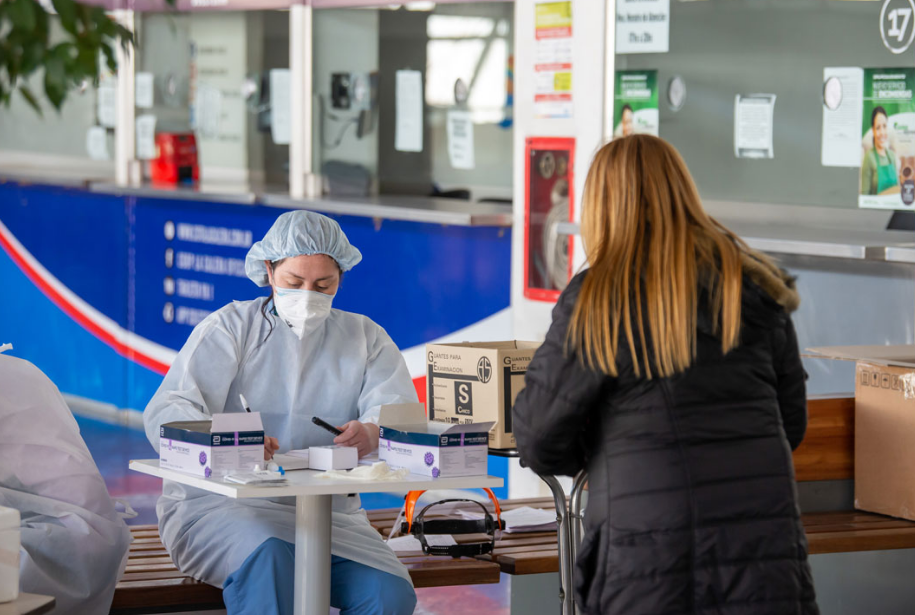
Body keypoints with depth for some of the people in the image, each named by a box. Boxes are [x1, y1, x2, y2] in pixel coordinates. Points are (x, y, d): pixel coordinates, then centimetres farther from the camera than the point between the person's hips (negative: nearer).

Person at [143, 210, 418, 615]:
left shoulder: (366, 339, 15)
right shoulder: (229, 328, 5)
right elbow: (165, 414, -9)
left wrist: (373, 433, -30)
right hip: (216, 505, -3)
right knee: (268, 556, -37)